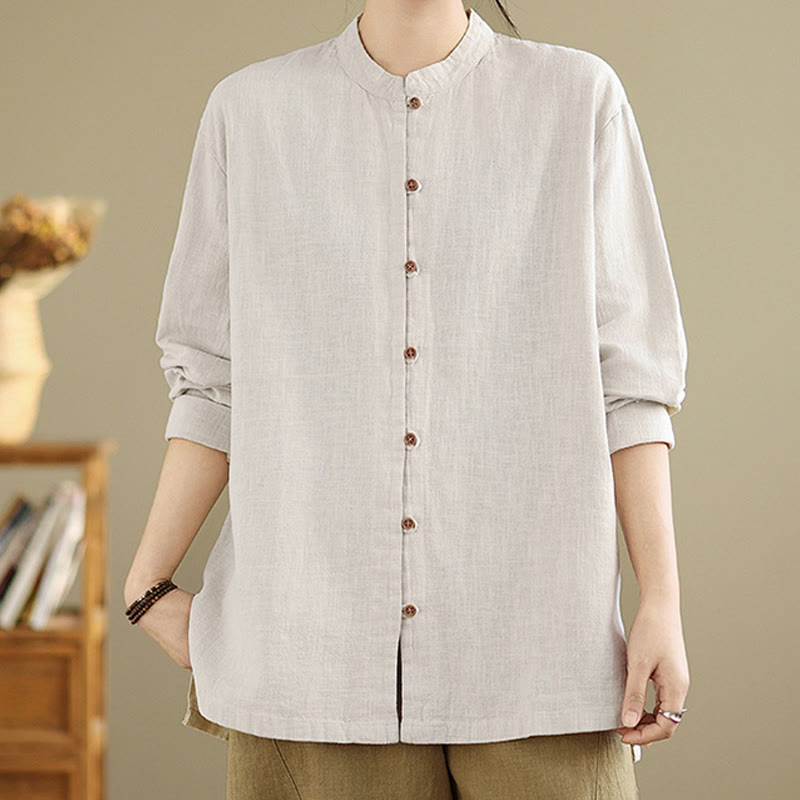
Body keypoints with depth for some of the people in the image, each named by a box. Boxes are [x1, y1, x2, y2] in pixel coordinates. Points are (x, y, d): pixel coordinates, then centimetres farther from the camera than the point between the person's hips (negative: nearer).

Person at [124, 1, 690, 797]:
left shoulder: (580, 98, 4)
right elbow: (213, 381, 11)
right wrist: (148, 584, 5)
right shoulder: (249, 111, 7)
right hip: (313, 650, 1)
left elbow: (628, 378, 3)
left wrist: (662, 602, -3)